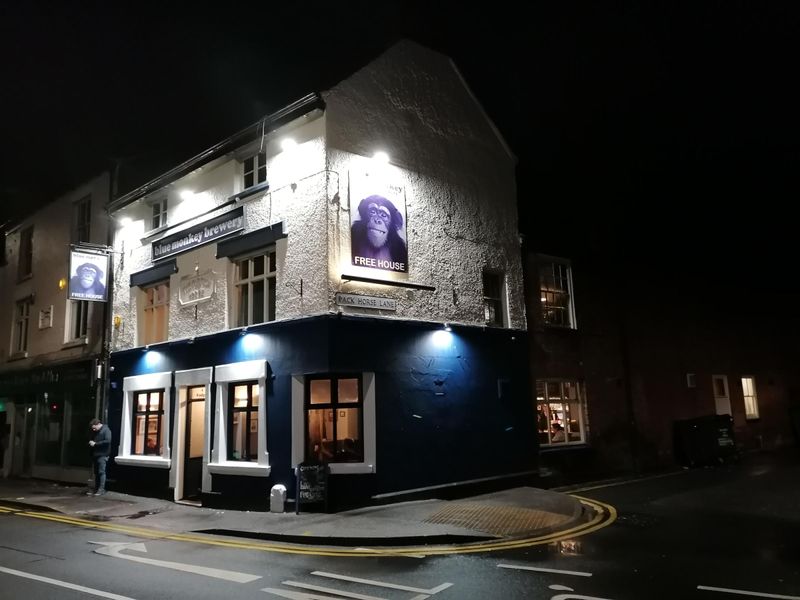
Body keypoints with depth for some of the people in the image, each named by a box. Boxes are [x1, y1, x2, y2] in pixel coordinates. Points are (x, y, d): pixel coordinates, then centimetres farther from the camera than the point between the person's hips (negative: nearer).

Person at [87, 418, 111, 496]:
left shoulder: (106, 430, -8)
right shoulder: (96, 432, 18)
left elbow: (107, 441, -19)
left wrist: (95, 443, -17)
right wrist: (91, 442, 8)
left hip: (102, 455, -8)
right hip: (95, 454, 8)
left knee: (101, 472, -8)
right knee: (96, 472, 9)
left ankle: (101, 489, -6)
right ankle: (96, 489, 13)